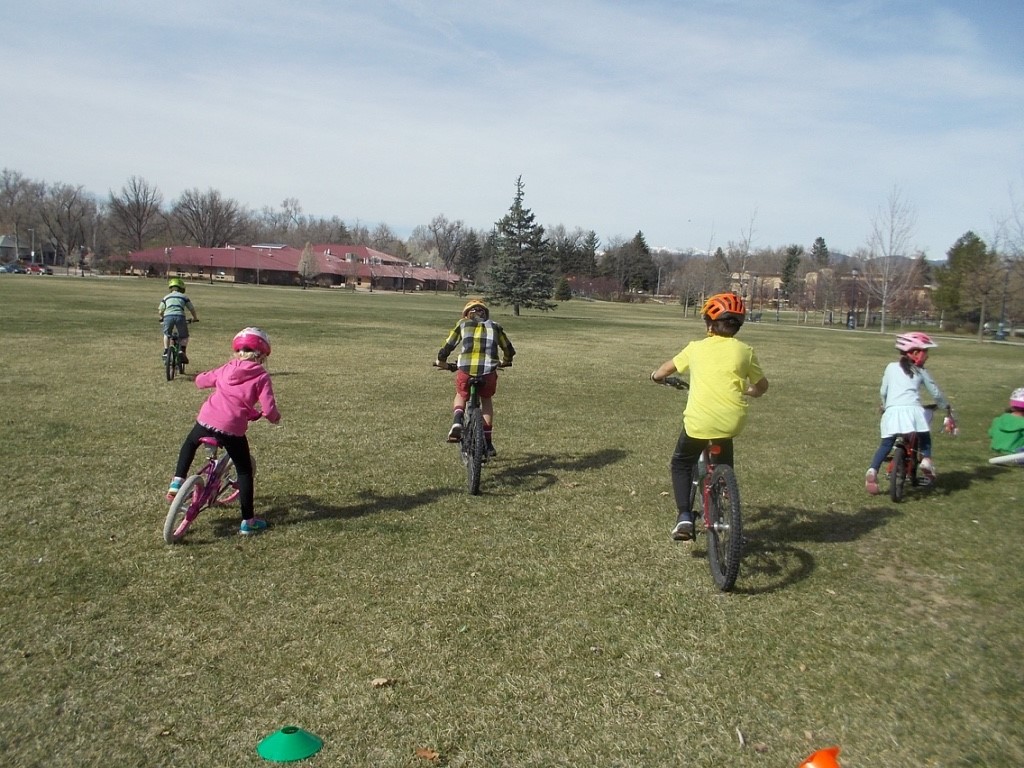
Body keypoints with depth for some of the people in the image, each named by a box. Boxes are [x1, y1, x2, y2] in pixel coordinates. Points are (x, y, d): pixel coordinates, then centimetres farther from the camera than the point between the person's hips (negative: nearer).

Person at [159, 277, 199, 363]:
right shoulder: (184, 297, 23)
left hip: (168, 316, 1)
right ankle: (182, 351, -4)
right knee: (184, 337, 18)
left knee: (166, 335, 27)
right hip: (180, 316, -1)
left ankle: (166, 352, 16)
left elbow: (160, 311, 24)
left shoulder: (166, 297, 26)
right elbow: (192, 309, 25)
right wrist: (195, 318, 43)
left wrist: (162, 318, 45)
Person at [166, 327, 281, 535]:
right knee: (244, 471, 12)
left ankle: (177, 482, 25)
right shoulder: (261, 376, 1)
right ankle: (248, 521, 14)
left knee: (190, 444, 37)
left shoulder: (226, 369, 13)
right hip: (232, 429, -3)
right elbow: (268, 409, -9)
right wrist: (275, 417, 13)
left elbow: (200, 380, 24)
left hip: (206, 420, 4)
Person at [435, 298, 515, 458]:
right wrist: (505, 362, 46)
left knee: (460, 396, 28)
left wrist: (441, 361, 34)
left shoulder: (463, 324, 19)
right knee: (486, 400, 27)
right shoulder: (494, 326, 22)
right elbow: (509, 350, 25)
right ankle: (488, 443, 21)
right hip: (488, 371, 1)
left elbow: (448, 346, 15)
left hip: (465, 370, -1)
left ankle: (457, 420, -3)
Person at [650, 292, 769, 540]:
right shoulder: (745, 351, 8)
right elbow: (762, 387, 19)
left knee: (681, 464, 22)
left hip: (699, 422, -1)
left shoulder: (697, 348, 9)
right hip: (731, 423, 1)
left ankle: (684, 516, 6)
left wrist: (656, 376, 47)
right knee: (723, 468, 29)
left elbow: (668, 367, 25)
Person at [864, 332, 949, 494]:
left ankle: (872, 470, -12)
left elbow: (883, 391, 18)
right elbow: (936, 393, 21)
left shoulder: (891, 367, 19)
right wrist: (945, 405, 40)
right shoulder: (921, 372, 16)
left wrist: (884, 405, 36)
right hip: (912, 410, -1)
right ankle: (926, 459, 1)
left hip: (892, 411, 1)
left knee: (886, 444, 8)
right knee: (924, 438, 25)